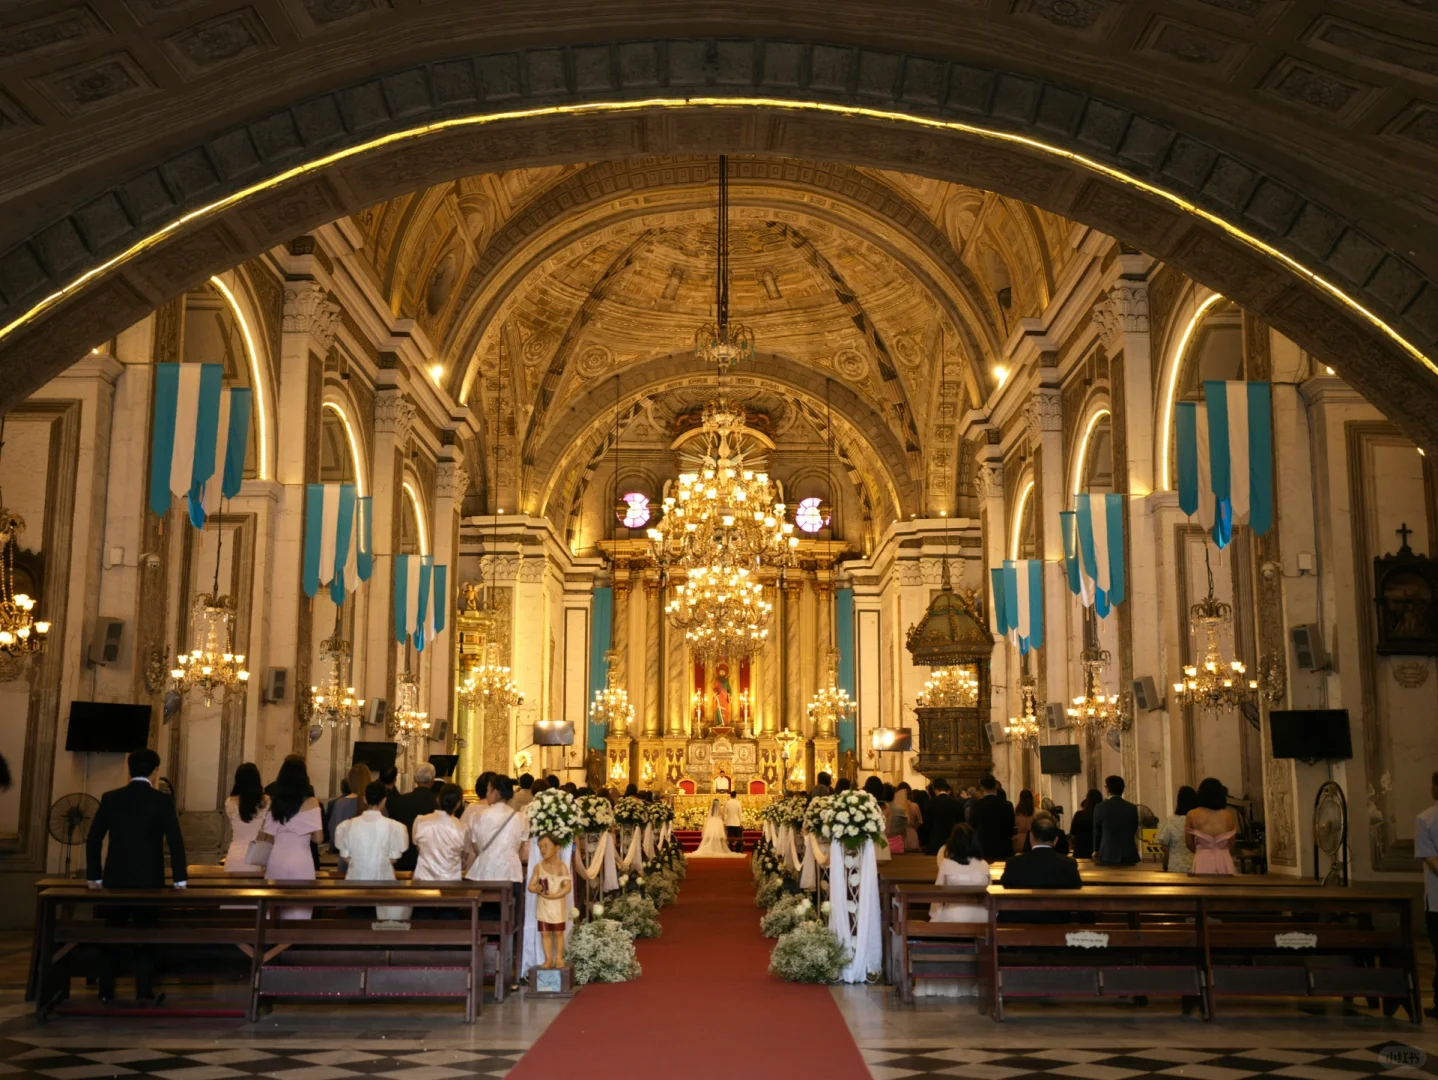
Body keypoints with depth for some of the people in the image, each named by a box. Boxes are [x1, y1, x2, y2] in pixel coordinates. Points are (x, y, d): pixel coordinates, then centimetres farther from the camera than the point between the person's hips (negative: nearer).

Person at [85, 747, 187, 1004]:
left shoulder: (110, 798, 2)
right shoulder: (162, 800, -7)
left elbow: (93, 839, 4)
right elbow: (175, 841, -9)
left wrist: (94, 876, 11)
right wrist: (179, 879, -2)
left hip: (115, 879, 3)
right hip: (148, 881, -3)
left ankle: (106, 992, 14)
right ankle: (145, 993, 1)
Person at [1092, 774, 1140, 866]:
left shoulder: (1100, 807, -6)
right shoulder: (1132, 808, 2)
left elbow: (1097, 831, 7)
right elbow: (1134, 830, 14)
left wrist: (1096, 850, 24)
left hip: (1108, 854, -3)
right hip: (1129, 854, 3)